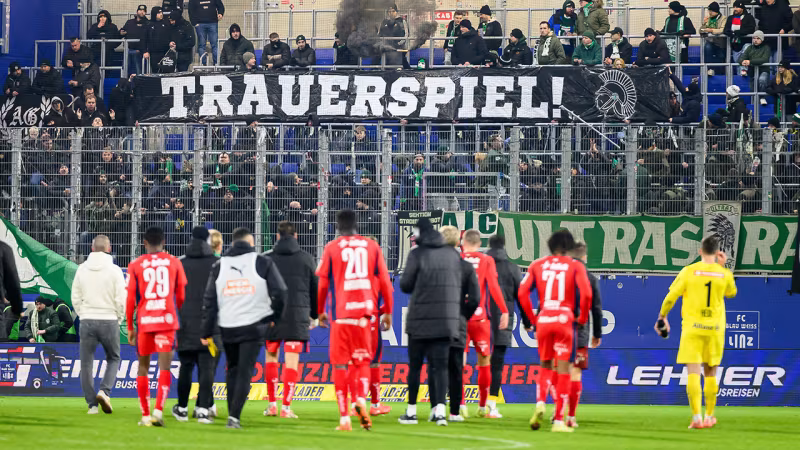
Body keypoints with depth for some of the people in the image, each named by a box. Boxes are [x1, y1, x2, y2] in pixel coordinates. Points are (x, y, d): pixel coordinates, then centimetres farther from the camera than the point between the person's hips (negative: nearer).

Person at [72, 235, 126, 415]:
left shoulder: (82, 269, 3)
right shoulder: (114, 270, -6)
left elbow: (75, 297, 6)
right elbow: (121, 299, -7)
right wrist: (119, 319, 8)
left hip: (87, 321, 2)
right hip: (109, 320, -2)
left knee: (86, 363, 8)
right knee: (113, 358, 15)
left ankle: (92, 403, 4)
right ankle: (104, 391, -7)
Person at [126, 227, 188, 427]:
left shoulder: (135, 265, 3)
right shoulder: (173, 262, 5)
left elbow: (131, 299, 2)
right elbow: (182, 296, 8)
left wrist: (130, 327, 9)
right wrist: (181, 318, 21)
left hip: (144, 321, 0)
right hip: (167, 320, 0)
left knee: (143, 367, 12)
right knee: (164, 366, -5)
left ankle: (145, 415, 14)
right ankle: (158, 410, -23)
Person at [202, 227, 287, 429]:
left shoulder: (220, 266, 8)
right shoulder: (263, 263, -1)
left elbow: (209, 300, 6)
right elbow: (279, 292, -4)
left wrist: (207, 332, 9)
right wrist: (275, 317, 12)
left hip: (227, 327, 3)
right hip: (254, 326, -3)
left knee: (233, 369, 20)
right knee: (245, 371, -2)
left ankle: (232, 414, 20)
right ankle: (234, 416, -14)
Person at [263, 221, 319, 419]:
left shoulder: (266, 259, 3)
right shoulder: (306, 259, 4)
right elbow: (316, 289, 10)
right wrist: (313, 315, 21)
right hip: (299, 316, 0)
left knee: (271, 357, 15)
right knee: (292, 361, -1)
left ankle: (272, 404, 13)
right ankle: (286, 407, -6)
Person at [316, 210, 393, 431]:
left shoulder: (331, 248, 2)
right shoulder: (372, 246, 7)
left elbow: (322, 283, 5)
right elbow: (384, 281, 7)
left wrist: (320, 311, 17)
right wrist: (387, 312, 16)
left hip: (340, 313, -2)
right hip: (364, 310, 2)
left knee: (340, 364, 3)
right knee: (363, 361, 13)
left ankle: (344, 418, -2)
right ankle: (361, 400, -14)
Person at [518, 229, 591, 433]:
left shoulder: (537, 265, 9)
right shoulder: (575, 266, 2)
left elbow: (522, 293, 0)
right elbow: (586, 294, -10)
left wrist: (531, 318, 10)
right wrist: (582, 317, 5)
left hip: (543, 319, 2)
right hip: (564, 319, -2)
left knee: (545, 365, 19)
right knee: (563, 369, 3)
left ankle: (540, 404, -7)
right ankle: (558, 420, 1)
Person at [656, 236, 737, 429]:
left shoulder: (689, 271, -5)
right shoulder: (724, 274, 1)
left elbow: (671, 296, -2)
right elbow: (731, 293, 23)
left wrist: (662, 317, 14)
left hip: (692, 327, -2)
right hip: (715, 327, 2)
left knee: (693, 373, -6)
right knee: (710, 373, 14)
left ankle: (697, 417, -16)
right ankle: (709, 416, 20)